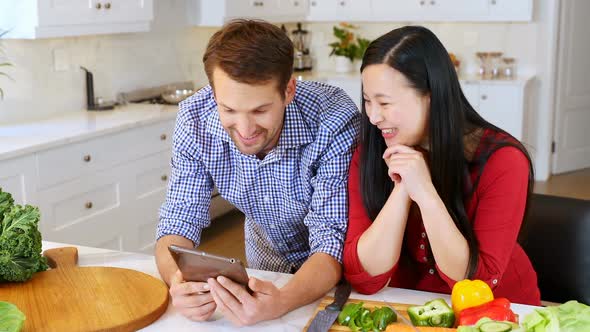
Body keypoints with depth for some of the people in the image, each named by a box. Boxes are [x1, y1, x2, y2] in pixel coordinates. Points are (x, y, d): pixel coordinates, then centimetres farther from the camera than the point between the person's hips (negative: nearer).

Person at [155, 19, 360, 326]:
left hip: (336, 275, -3)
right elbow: (179, 220, -14)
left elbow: (332, 242, -28)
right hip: (265, 264, 4)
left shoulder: (334, 123, -30)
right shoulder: (194, 120, -20)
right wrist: (177, 281, -36)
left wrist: (282, 302, -48)